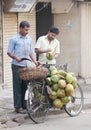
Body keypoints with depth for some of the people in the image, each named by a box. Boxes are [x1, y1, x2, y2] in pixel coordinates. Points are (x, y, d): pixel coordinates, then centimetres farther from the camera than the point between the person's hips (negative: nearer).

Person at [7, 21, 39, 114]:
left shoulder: (29, 39, 10)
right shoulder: (14, 39, -5)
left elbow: (31, 52, 11)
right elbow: (9, 52, -3)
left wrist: (34, 61, -5)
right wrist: (16, 58, -20)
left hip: (26, 66, 5)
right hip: (17, 66, -5)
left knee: (25, 86, 9)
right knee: (17, 87, -2)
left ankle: (24, 105, 17)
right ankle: (18, 106, 3)